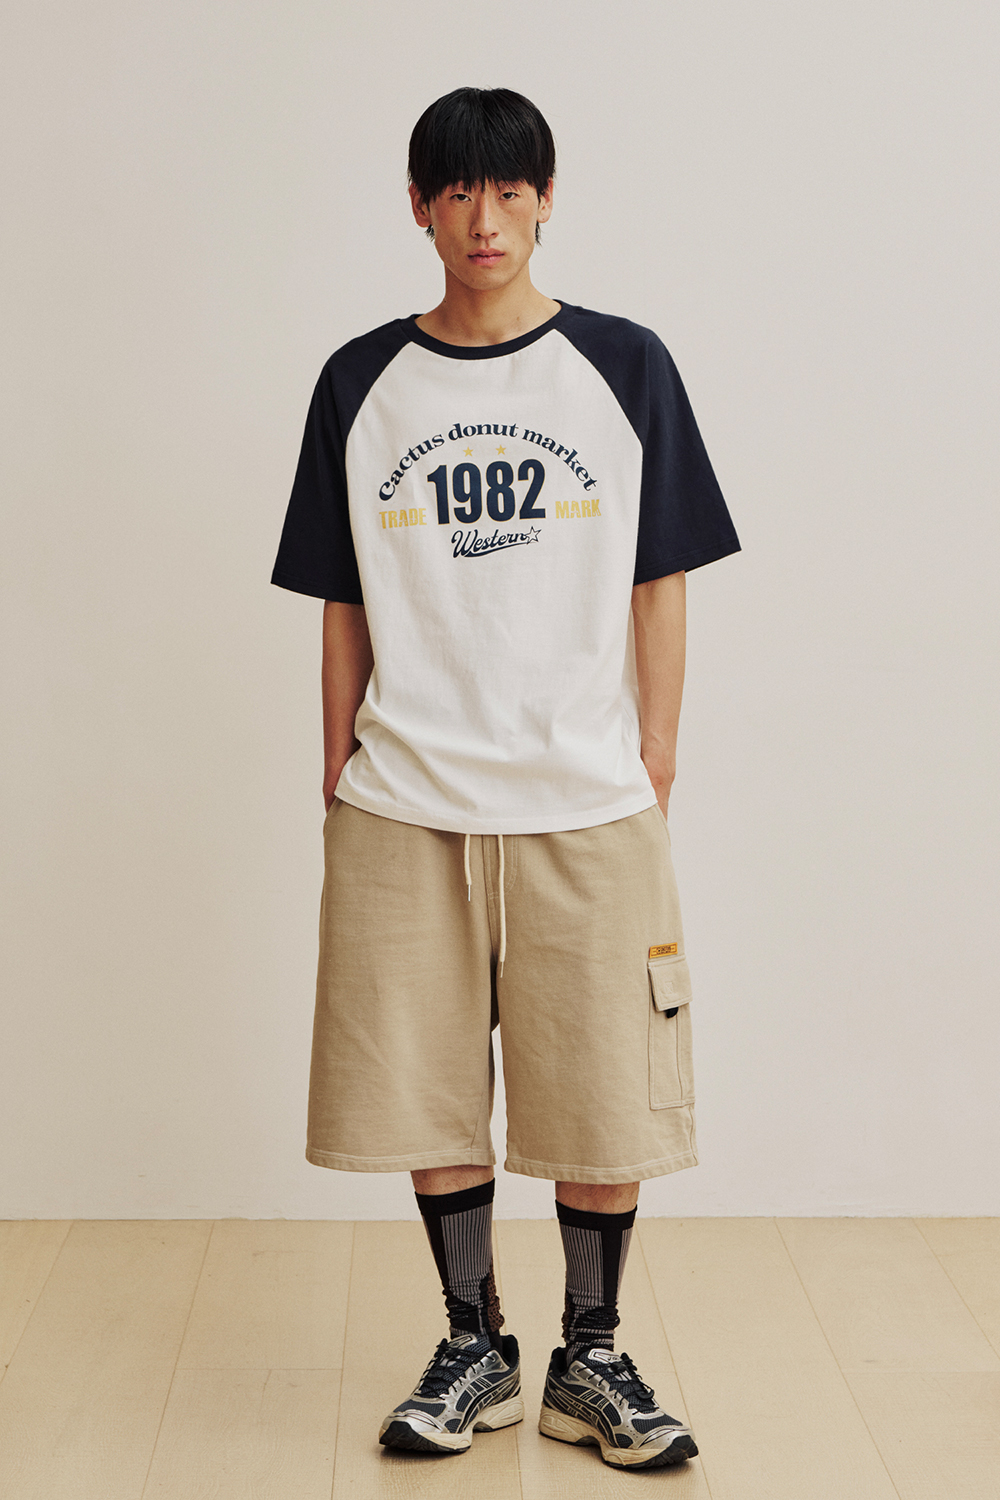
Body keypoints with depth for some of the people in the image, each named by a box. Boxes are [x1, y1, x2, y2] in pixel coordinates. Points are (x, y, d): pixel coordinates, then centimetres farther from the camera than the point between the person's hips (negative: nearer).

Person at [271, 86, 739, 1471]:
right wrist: (341, 781, 5)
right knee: (429, 1093, 8)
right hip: (406, 809, 1)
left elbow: (659, 592, 4)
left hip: (589, 807, -1)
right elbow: (344, 610, 9)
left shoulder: (625, 369, 4)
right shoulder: (361, 385, 7)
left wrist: (654, 774, -1)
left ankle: (592, 1359, 23)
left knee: (605, 1098, 4)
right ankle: (475, 1351, 26)